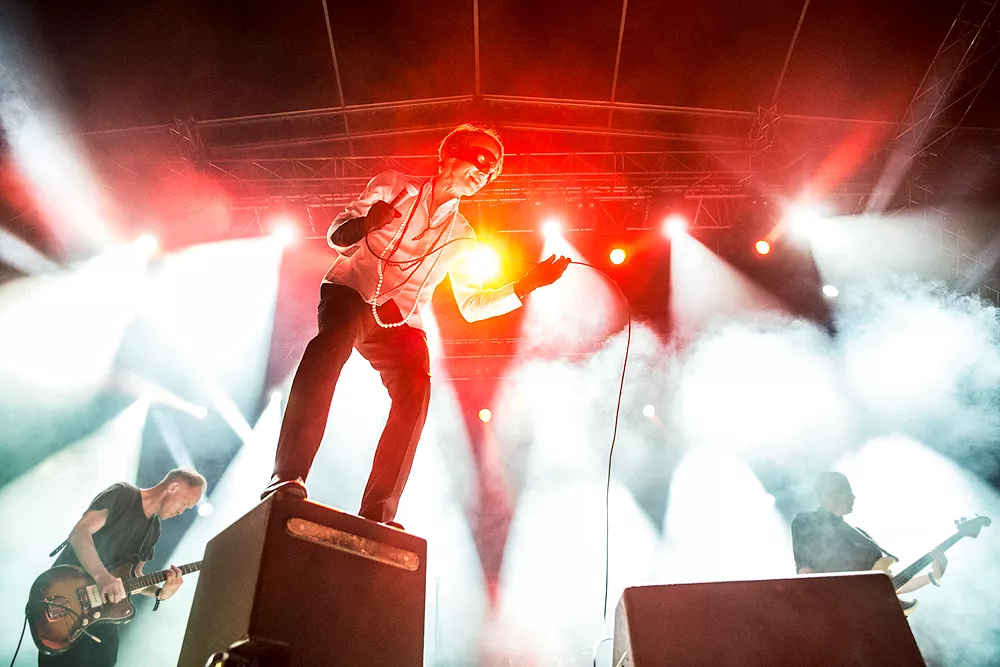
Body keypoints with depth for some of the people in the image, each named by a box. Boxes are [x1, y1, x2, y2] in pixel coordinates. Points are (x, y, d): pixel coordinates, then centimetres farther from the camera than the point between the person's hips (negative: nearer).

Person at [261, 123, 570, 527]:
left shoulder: (462, 238, 19)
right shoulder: (394, 187, 10)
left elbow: (472, 306, 17)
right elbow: (336, 237, 2)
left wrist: (525, 286, 5)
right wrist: (364, 223, -22)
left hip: (400, 320, 3)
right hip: (351, 292, -2)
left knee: (416, 389, -26)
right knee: (332, 343, -36)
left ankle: (377, 514, -26)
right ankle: (287, 478, -40)